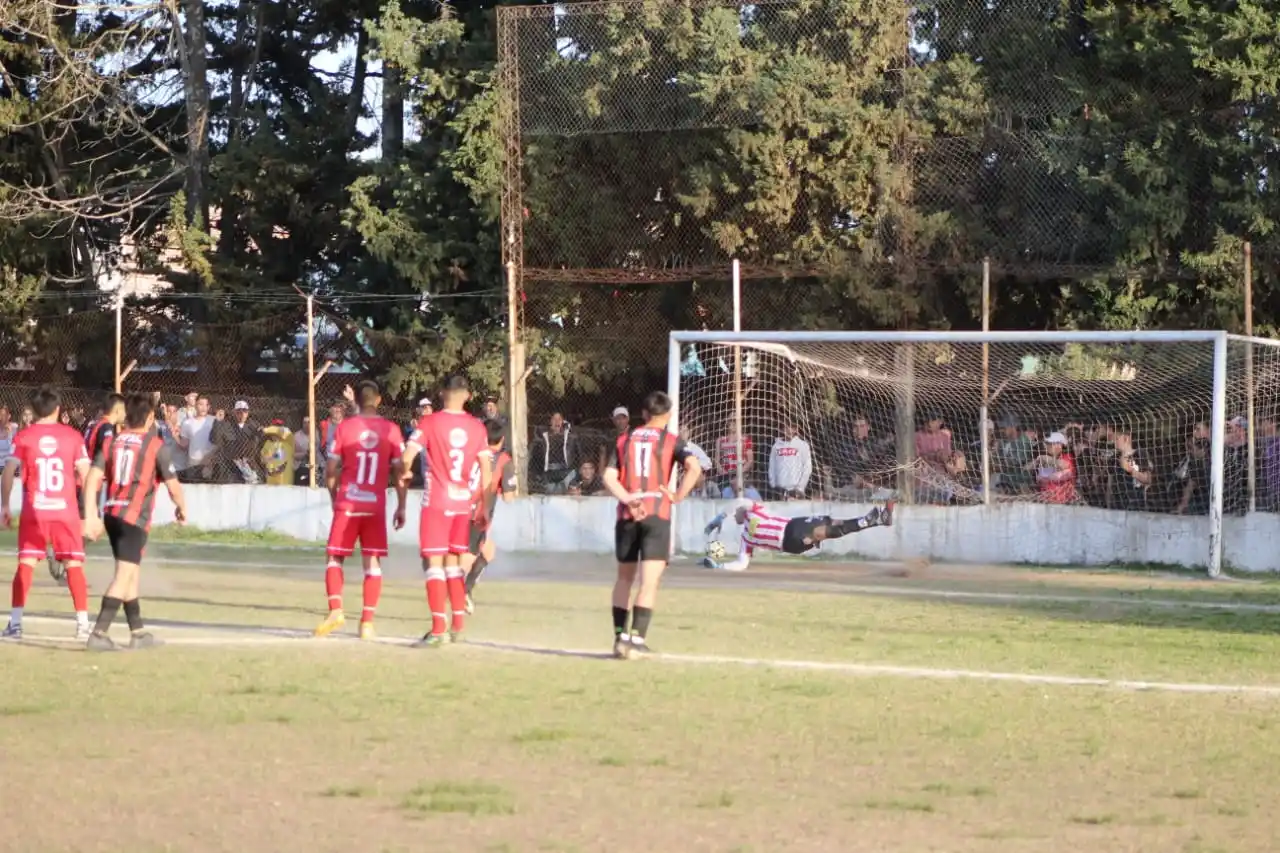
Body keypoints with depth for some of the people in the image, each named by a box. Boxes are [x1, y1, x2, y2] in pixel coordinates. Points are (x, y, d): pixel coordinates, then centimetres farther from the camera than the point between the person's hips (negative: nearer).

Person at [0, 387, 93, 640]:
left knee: (26, 564, 5)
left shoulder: (24, 437, 1)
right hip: (66, 510, 0)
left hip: (33, 510, 0)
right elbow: (86, 475, 0)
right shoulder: (73, 436, 2)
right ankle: (83, 624, -1)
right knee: (74, 565, 4)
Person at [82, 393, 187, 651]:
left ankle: (138, 633, 28)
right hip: (135, 517, -6)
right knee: (124, 575, -9)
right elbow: (173, 486, -2)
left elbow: (92, 478, 1)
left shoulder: (112, 442, 10)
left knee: (131, 573, 20)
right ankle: (98, 634, -21)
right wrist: (182, 508, 18)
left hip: (111, 514, 6)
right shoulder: (155, 445, -3)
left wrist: (91, 516, 2)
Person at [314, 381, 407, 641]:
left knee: (335, 558, 8)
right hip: (376, 506, 1)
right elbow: (400, 472, -1)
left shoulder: (345, 427, -1)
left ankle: (336, 610, -12)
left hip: (347, 504, -1)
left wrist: (335, 497, 15)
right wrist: (401, 507, 6)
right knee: (373, 562, 5)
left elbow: (330, 470, 0)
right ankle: (367, 621, -1)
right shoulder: (391, 431, 1)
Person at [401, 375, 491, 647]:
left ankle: (438, 629, -11)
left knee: (434, 562, -3)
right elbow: (486, 470, 6)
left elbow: (407, 456, -15)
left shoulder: (430, 423, -7)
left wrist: (404, 472, 8)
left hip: (436, 502, -4)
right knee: (453, 562, 18)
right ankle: (458, 624, 20)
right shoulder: (476, 427, 4)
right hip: (464, 502, 4)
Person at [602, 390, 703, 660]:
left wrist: (627, 498, -9)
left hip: (627, 516, 3)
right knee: (649, 582, -5)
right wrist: (678, 496, -6)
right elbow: (694, 467, -14)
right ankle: (636, 640, -15)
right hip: (657, 515, -3)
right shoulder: (671, 441, 3)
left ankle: (620, 637, 19)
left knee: (624, 578, 18)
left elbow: (608, 477, 1)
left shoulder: (624, 439, 13)